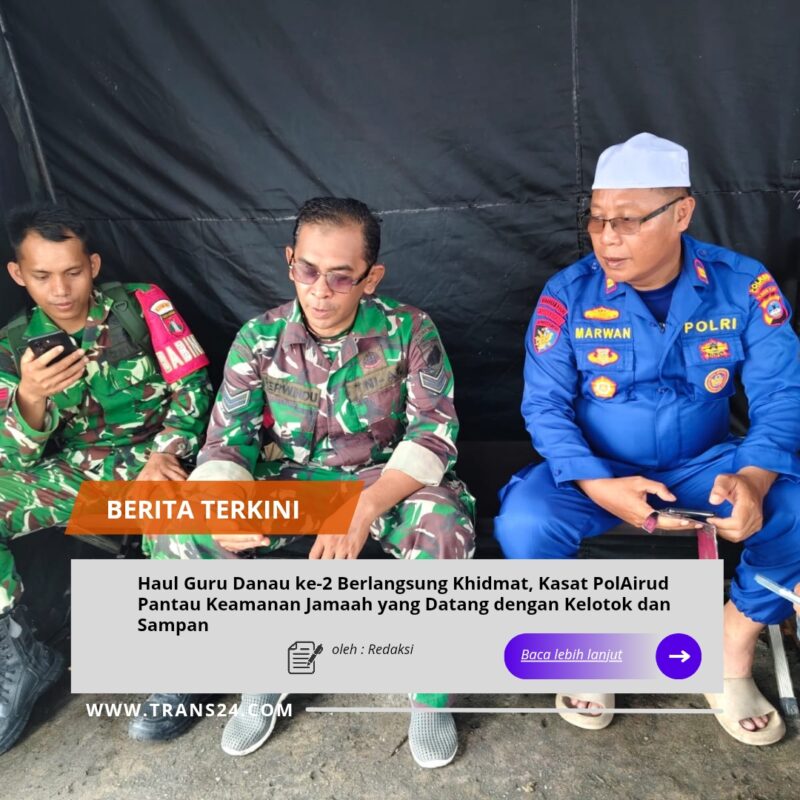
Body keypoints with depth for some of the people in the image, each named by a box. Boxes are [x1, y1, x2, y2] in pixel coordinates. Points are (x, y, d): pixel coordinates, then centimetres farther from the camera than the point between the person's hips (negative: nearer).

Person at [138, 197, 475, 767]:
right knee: (175, 532, -18)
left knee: (444, 521, -35)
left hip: (383, 481, -2)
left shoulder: (408, 330, -11)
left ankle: (431, 688, -8)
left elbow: (435, 431, -15)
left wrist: (363, 511, -31)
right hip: (284, 487, 3)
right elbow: (228, 441, -3)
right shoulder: (259, 338, -5)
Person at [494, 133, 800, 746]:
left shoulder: (743, 284, -9)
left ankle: (732, 656, 3)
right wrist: (598, 486, -26)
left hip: (704, 463, 2)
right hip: (597, 469, -1)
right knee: (523, 525, -28)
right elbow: (544, 405, -12)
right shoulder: (569, 295, -12)